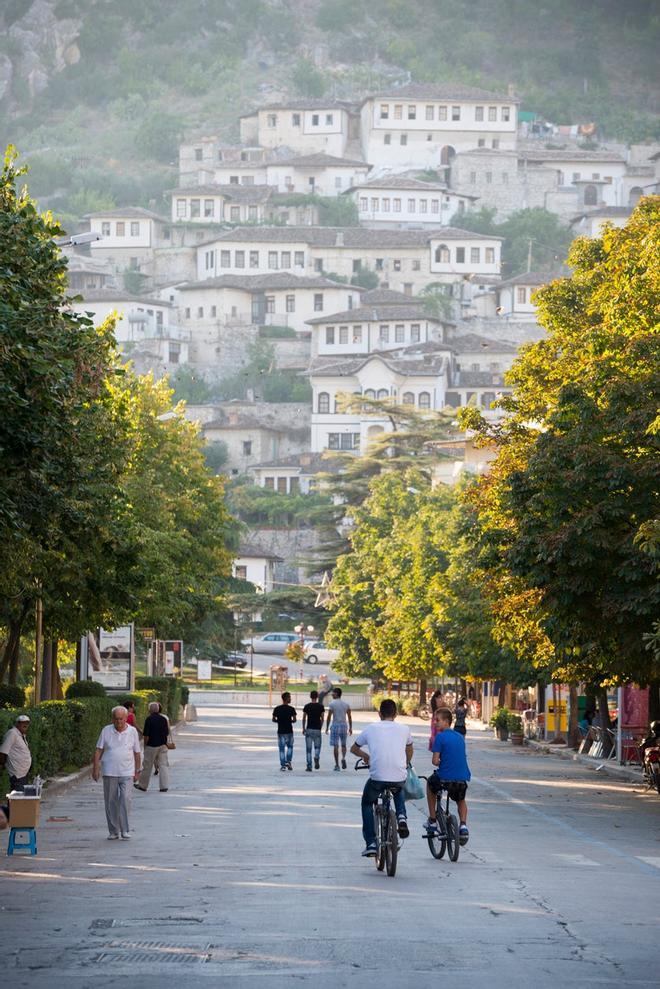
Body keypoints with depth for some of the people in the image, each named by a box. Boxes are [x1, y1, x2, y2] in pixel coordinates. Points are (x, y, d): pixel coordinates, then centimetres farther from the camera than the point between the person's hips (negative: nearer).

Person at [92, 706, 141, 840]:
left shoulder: (132, 732, 4)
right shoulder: (106, 731, 2)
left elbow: (136, 753, 10)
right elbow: (99, 750, 4)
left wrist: (137, 771, 10)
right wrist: (95, 768, -3)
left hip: (127, 773, -1)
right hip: (109, 773, 1)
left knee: (125, 800, -12)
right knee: (111, 802, 4)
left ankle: (125, 831, -7)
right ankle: (113, 831, 13)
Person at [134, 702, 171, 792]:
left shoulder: (149, 719, -11)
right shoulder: (164, 719, 2)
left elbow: (146, 735, -13)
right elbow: (167, 733, 8)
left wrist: (145, 745, -1)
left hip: (151, 746, -4)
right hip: (163, 745, 4)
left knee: (147, 766, 7)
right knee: (163, 765, 4)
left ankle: (143, 785, 18)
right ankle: (164, 786, 0)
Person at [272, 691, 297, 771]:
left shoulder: (277, 709, 0)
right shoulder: (291, 709, -7)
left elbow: (273, 719, -1)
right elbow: (294, 720, -10)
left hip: (280, 731, 1)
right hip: (289, 731, -1)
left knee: (282, 749, 4)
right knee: (290, 746, 18)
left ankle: (283, 766, 1)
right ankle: (288, 761, 6)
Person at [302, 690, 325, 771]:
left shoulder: (307, 706, -2)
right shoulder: (321, 706, 0)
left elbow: (304, 718, 0)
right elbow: (322, 719, 3)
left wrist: (303, 729, 11)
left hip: (309, 729, 0)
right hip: (317, 729, 0)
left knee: (308, 749, 5)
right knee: (317, 747, 14)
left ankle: (309, 766, 1)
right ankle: (316, 758, -17)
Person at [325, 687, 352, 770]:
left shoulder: (332, 704, -6)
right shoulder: (346, 704, 6)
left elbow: (329, 717, -8)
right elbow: (349, 717, 6)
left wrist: (327, 727, 0)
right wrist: (350, 728, 13)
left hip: (335, 725, -4)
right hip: (344, 725, 4)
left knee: (335, 746, 1)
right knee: (343, 745, 17)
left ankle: (337, 765, -1)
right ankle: (343, 758, -10)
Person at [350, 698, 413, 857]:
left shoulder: (371, 728, 8)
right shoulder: (404, 729, 10)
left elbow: (354, 749, 23)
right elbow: (409, 751, 29)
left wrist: (366, 756, 42)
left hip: (377, 778, -2)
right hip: (400, 778, 2)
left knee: (367, 803, 26)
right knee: (399, 792, 38)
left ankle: (371, 844, 16)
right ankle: (401, 816, 11)